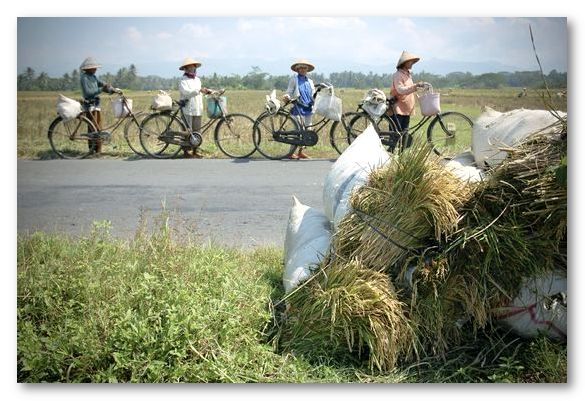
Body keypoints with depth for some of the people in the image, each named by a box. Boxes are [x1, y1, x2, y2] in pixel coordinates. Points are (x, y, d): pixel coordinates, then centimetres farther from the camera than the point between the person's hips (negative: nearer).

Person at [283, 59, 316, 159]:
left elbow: (313, 94, 20)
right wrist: (287, 97, -24)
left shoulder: (310, 81, 19)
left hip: (308, 108, 6)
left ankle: (301, 151, 14)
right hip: (298, 108, -6)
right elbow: (289, 92, -2)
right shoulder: (294, 80, 4)